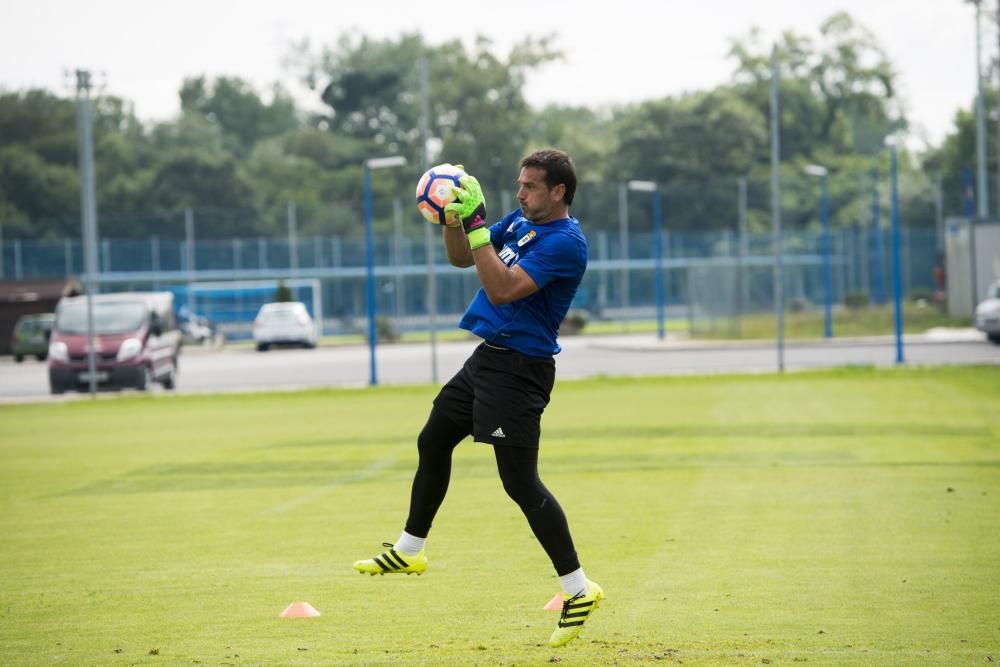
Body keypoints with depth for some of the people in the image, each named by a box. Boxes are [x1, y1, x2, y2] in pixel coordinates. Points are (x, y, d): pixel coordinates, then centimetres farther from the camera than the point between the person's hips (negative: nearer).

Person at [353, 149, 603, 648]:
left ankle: (578, 590, -6)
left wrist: (476, 224, -27)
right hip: (487, 358, 10)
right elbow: (461, 258, 15)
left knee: (520, 483, -12)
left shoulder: (565, 241, -20)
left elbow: (502, 288, -28)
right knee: (432, 442, 21)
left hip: (519, 369, -10)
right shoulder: (519, 221, 9)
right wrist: (453, 219, -3)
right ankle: (409, 551, 38)